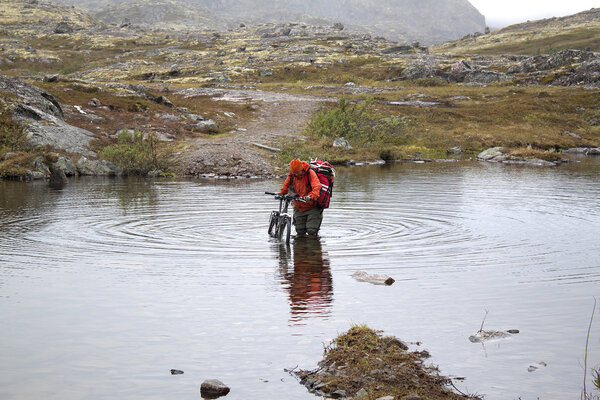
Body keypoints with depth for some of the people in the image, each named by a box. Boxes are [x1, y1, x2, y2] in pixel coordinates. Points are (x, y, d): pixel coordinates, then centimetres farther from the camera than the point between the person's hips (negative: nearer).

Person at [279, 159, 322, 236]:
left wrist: (311, 196, -53)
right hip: (299, 208, 5)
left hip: (311, 207, -5)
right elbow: (286, 184, 15)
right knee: (300, 232, 5)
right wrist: (281, 193, -2)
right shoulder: (292, 174, -4)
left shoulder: (310, 173, -20)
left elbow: (317, 187, -35)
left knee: (312, 231, -9)